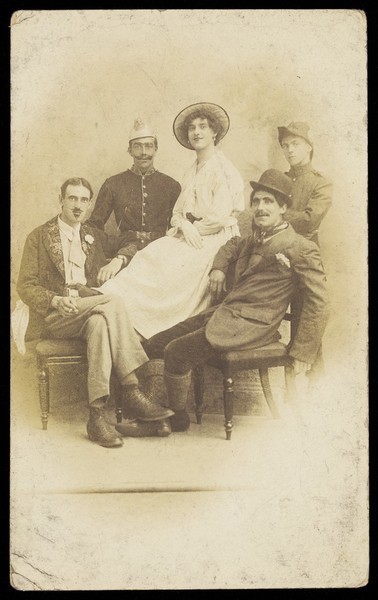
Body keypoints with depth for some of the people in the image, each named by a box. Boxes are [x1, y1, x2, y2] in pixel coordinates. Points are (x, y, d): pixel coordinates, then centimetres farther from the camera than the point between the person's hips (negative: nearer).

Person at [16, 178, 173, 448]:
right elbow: (25, 286, 0)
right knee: (112, 304, -31)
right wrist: (56, 301, -19)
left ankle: (97, 413, -39)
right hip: (54, 317, -4)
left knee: (99, 322, -35)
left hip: (89, 310, 4)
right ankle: (132, 393, -35)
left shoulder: (95, 237, 20)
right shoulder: (39, 237, 7)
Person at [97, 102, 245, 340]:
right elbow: (177, 212, 15)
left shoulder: (224, 169, -5)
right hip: (186, 236, 7)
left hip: (212, 240, -7)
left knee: (166, 271, -26)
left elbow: (220, 216, -14)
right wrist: (184, 225, -8)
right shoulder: (193, 172, 22)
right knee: (148, 256, -17)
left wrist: (194, 229, -4)